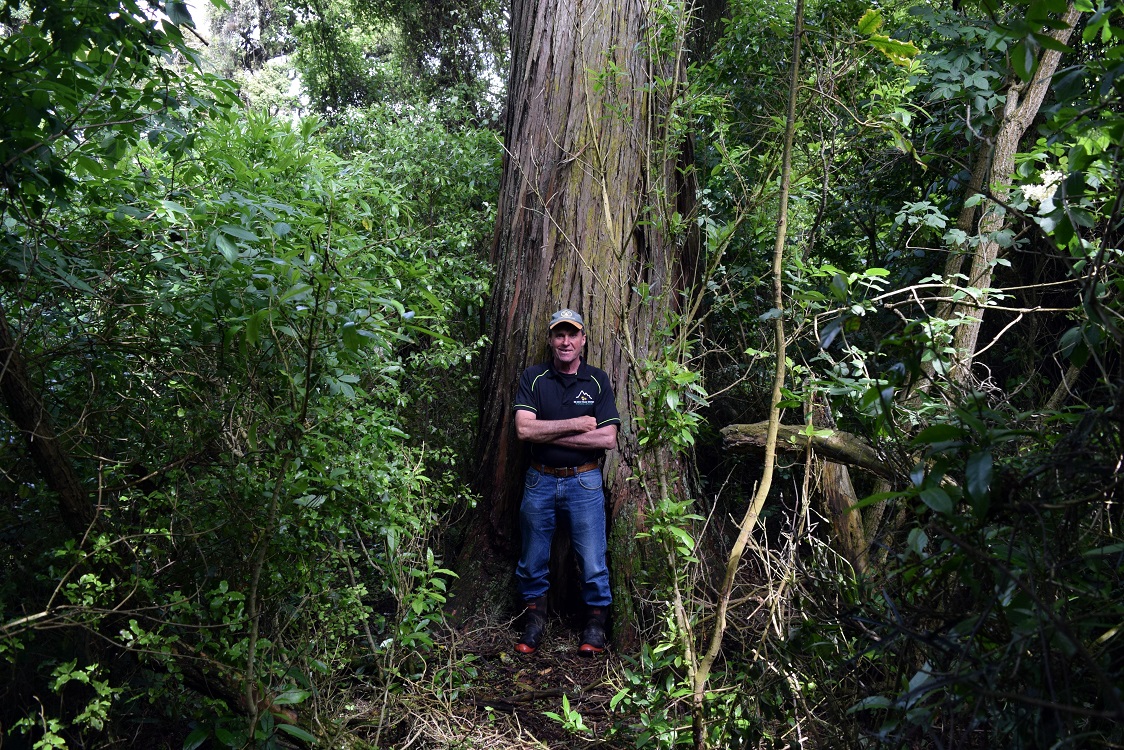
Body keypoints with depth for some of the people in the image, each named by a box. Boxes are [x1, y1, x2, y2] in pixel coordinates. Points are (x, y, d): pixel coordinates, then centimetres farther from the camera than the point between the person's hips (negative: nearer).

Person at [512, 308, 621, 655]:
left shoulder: (598, 381, 0)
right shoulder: (533, 378, 0)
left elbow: (608, 439, -10)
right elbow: (524, 428, -13)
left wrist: (550, 434, -12)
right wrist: (576, 424, -14)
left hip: (584, 481, -1)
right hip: (540, 481, 1)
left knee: (593, 561, 3)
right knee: (532, 559, 12)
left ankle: (596, 619, 24)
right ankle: (535, 615, 32)